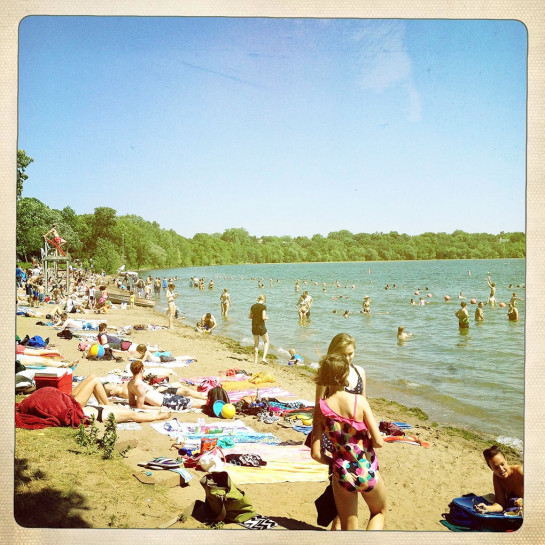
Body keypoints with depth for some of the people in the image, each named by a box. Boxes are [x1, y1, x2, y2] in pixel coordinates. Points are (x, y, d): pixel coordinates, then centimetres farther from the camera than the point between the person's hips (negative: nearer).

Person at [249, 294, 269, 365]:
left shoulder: (253, 306, 4)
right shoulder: (263, 306, -12)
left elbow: (249, 316, 7)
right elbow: (263, 317, -19)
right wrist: (267, 318, 2)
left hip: (254, 327, 5)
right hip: (261, 327, -5)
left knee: (256, 343, 17)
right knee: (266, 342, 13)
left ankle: (255, 360, 17)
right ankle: (264, 358, -1)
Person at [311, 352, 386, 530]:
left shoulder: (321, 408, -9)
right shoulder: (359, 401, -16)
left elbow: (316, 454, -8)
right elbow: (378, 442, -15)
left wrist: (334, 463, 10)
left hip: (342, 475, 2)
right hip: (367, 472, -1)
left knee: (348, 529, 20)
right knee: (379, 513, 28)